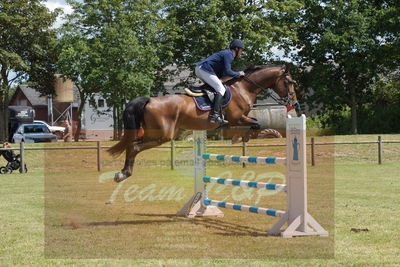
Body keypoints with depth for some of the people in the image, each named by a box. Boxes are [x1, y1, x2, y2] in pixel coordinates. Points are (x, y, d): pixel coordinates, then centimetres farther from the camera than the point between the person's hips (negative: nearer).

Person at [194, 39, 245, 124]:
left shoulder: (227, 53, 25)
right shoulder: (228, 54, -5)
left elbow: (220, 74, 23)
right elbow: (227, 71, -16)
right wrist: (238, 74, -1)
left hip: (199, 69, 11)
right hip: (204, 69, -11)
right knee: (221, 89, -14)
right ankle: (215, 115, -28)